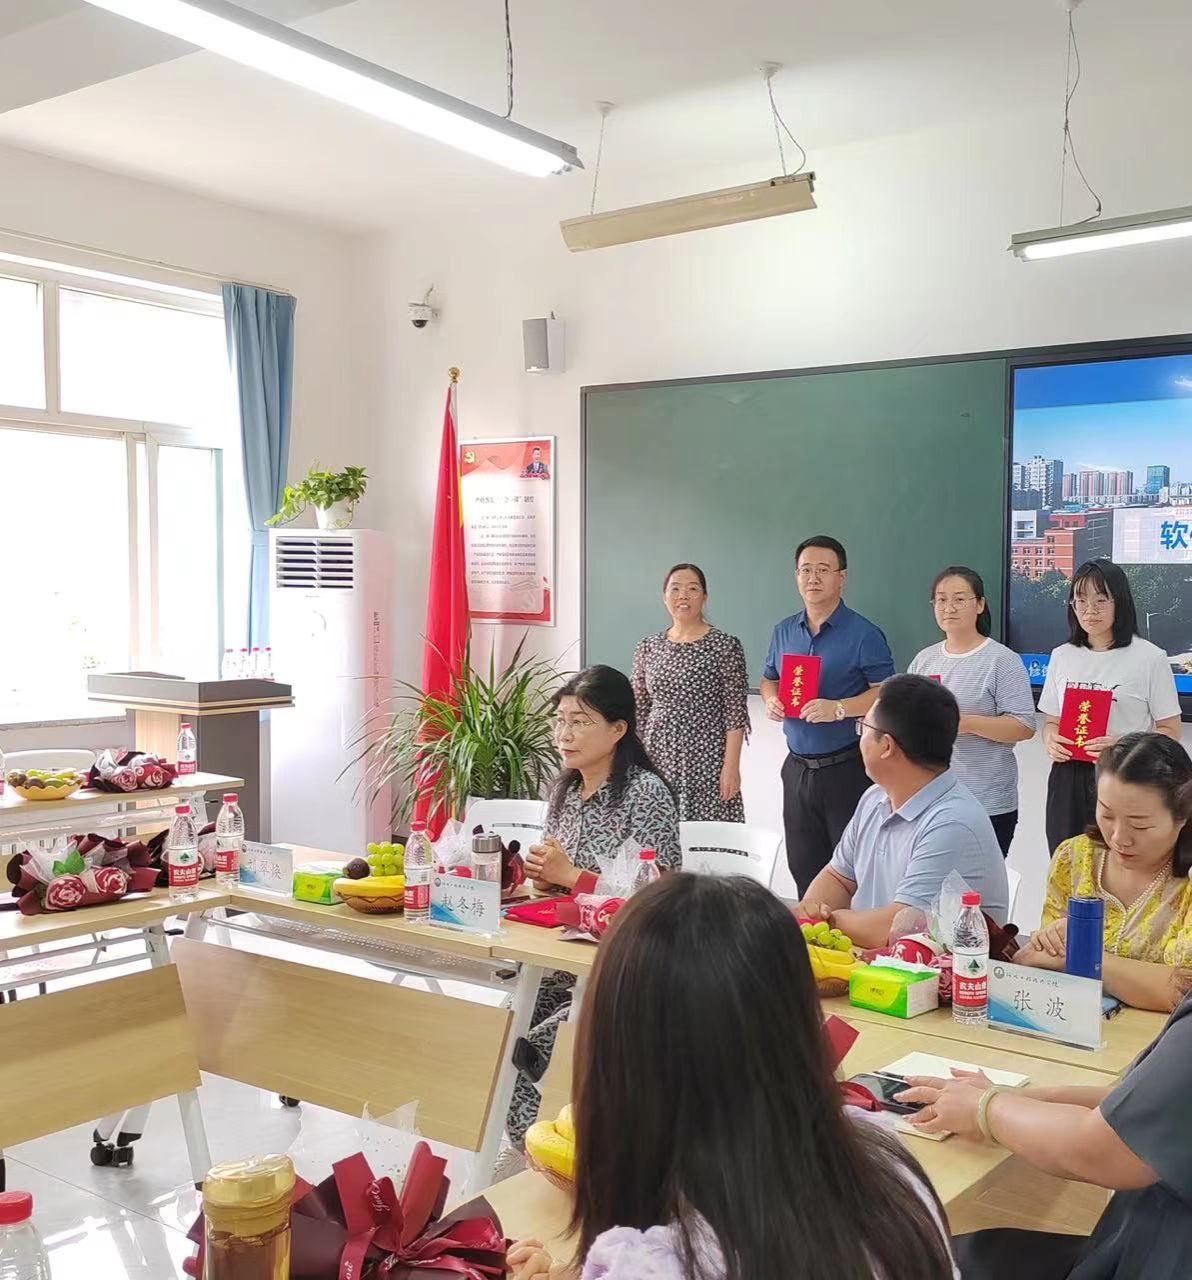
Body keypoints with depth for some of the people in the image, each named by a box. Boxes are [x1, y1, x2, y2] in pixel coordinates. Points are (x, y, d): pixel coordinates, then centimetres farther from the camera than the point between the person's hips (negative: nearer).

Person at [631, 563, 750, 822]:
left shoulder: (725, 646, -4)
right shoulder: (648, 647, 8)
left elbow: (735, 712, -7)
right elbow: (638, 710, 13)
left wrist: (731, 765, -12)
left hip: (706, 761, -4)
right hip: (657, 760, 4)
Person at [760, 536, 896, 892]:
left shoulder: (863, 634, -8)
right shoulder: (784, 631, 11)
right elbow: (769, 679, 21)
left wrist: (838, 709, -25)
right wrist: (771, 700, 0)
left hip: (846, 768, -6)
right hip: (797, 766, 6)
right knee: (803, 871, 14)